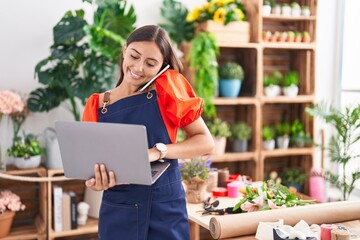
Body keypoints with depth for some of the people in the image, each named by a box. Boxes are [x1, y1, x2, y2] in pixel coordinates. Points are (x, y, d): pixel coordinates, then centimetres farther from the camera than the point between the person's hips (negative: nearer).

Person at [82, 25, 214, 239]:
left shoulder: (168, 89, -5)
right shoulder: (97, 105, 0)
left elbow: (206, 142, -6)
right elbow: (90, 162, 3)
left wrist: (158, 151, -20)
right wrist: (97, 181, -19)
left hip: (166, 211, -1)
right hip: (117, 213, 2)